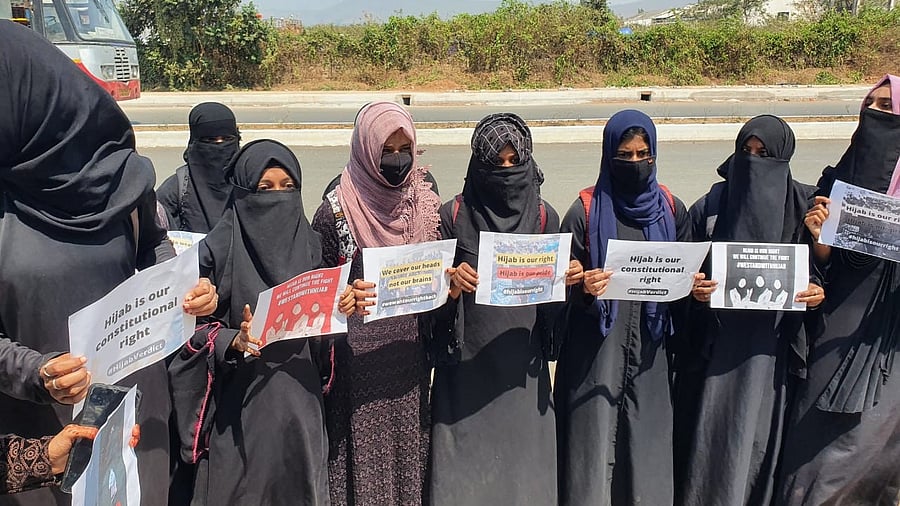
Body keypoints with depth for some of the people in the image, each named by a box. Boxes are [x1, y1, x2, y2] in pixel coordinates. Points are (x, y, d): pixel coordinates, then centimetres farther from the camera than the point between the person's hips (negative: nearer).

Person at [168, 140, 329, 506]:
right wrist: (234, 341, -24)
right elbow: (194, 326, -7)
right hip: (241, 405, -4)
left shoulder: (309, 245, 5)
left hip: (300, 403, 4)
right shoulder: (219, 249, -8)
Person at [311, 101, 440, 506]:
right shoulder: (335, 211, -8)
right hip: (357, 361, -3)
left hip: (409, 353, 4)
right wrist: (344, 297, -19)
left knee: (408, 447, 11)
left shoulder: (425, 204, 4)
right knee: (362, 452, 2)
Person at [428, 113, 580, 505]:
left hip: (522, 367, 2)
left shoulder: (544, 217, 4)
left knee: (520, 458, 9)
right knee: (466, 464, 4)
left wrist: (566, 279, -13)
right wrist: (452, 285, -21)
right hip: (465, 367, -1)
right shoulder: (454, 215, -3)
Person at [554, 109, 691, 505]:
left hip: (650, 345, 3)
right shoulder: (586, 210, -3)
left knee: (646, 439, 8)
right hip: (598, 347, -3)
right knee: (595, 441, 1)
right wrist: (584, 287, -22)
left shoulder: (670, 209, 7)